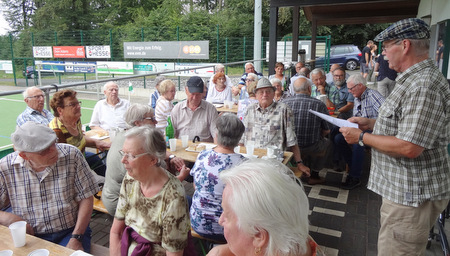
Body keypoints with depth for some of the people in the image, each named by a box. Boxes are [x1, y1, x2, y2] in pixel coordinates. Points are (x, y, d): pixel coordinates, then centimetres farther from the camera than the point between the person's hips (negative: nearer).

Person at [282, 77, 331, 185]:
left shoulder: (284, 103, -8)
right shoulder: (319, 105, -13)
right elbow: (327, 131, -3)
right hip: (310, 148, -3)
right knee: (327, 141, 30)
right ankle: (314, 176, 35)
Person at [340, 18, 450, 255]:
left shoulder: (424, 86, -23)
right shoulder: (412, 79, 13)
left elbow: (409, 148, -28)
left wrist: (362, 137, -17)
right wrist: (371, 123, 10)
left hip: (413, 194, -11)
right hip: (404, 189, 11)